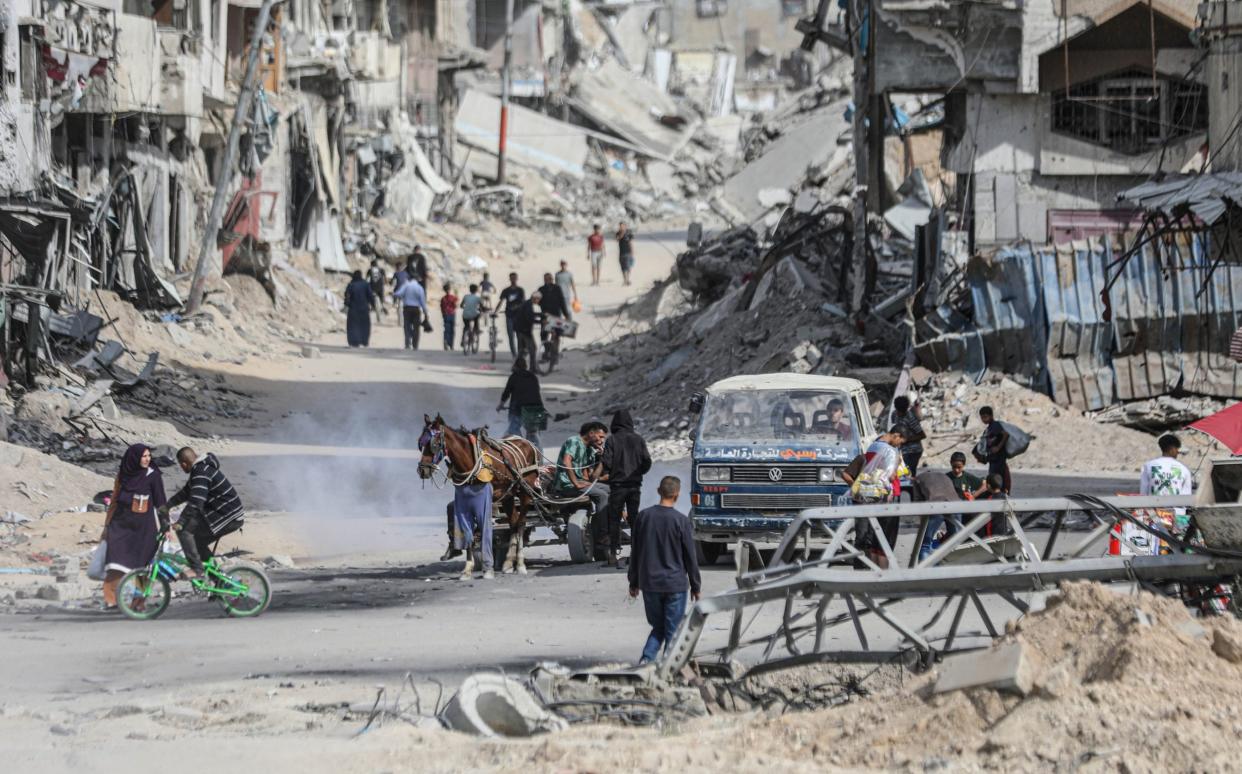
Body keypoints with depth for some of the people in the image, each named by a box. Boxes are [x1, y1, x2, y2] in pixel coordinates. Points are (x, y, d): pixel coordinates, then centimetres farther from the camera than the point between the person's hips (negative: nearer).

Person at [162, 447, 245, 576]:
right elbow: (186, 492, 27)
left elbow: (195, 502, -30)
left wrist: (180, 523, -30)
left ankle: (196, 569, -11)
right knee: (198, 541, 20)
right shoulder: (203, 467, 15)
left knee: (184, 529, -13)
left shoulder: (201, 473, -19)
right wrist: (167, 506, 25)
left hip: (226, 517, -10)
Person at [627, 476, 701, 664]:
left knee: (658, 628, 15)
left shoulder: (643, 517, 1)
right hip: (675, 585, -4)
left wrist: (634, 583, 18)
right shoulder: (681, 521, -10)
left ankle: (646, 659, -5)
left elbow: (635, 553, 8)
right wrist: (696, 586, 6)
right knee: (673, 632, 5)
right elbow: (690, 557, -4)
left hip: (649, 584, 4)